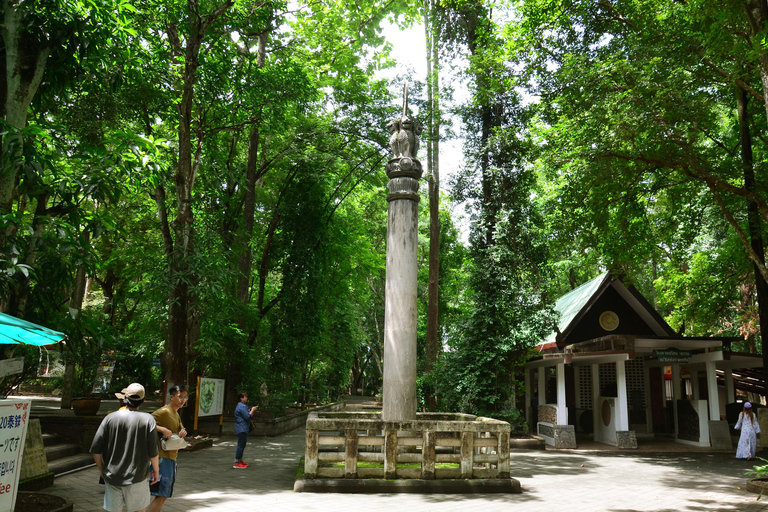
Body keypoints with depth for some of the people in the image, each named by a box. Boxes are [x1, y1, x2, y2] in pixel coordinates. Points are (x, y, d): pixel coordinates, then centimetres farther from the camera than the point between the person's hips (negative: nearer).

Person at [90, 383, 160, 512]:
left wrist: (101, 469, 12)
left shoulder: (110, 418, -6)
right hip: (137, 477, -1)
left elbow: (95, 449, -4)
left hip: (112, 477, 2)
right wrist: (156, 470, 6)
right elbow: (152, 452, -11)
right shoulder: (148, 420, -11)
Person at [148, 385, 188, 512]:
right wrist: (163, 429, -29)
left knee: (164, 495, 17)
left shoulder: (176, 414, 15)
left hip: (171, 458, 10)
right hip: (163, 457, -10)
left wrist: (183, 432, 4)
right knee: (161, 495, -10)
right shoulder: (164, 411, -14)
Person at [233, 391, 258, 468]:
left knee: (243, 444, 16)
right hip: (241, 429, -11)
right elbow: (247, 416, -22)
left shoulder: (243, 406, 18)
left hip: (243, 429, 11)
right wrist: (252, 410, -9)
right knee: (241, 445, -9)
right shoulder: (241, 406, -17)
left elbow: (248, 416, 23)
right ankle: (236, 463, -6)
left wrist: (252, 410, 11)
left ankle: (240, 460, 26)